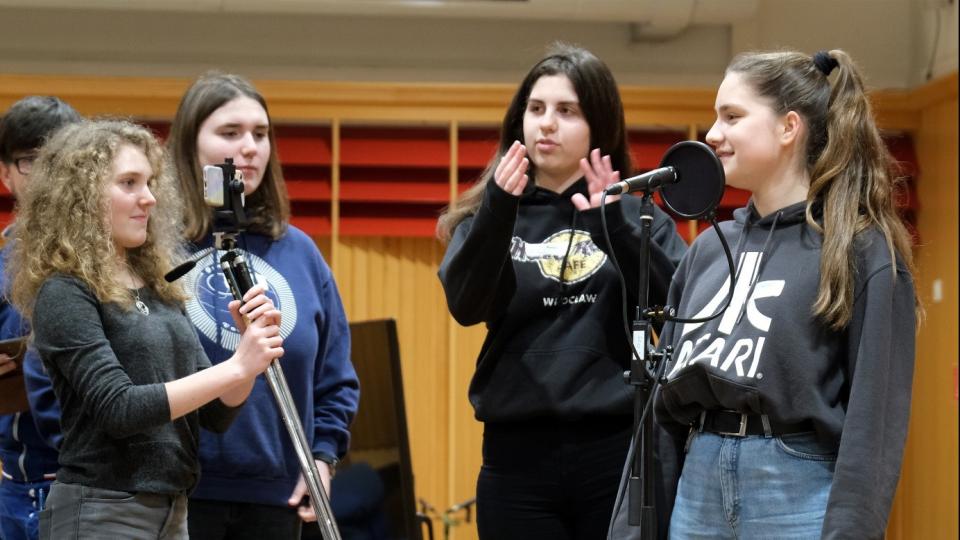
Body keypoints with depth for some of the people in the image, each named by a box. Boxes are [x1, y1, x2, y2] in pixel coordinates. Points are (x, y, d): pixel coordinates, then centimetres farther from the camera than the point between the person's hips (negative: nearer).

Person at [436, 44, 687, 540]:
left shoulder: (638, 215, 7)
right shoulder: (490, 215, 9)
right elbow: (466, 306, -9)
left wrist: (613, 225, -20)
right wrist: (499, 210, -22)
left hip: (619, 452, -1)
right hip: (520, 457, 1)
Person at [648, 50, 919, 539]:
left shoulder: (864, 253, -4)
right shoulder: (709, 249, 13)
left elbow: (874, 420, -10)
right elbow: (666, 396, 15)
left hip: (800, 495, -5)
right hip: (698, 490, 6)